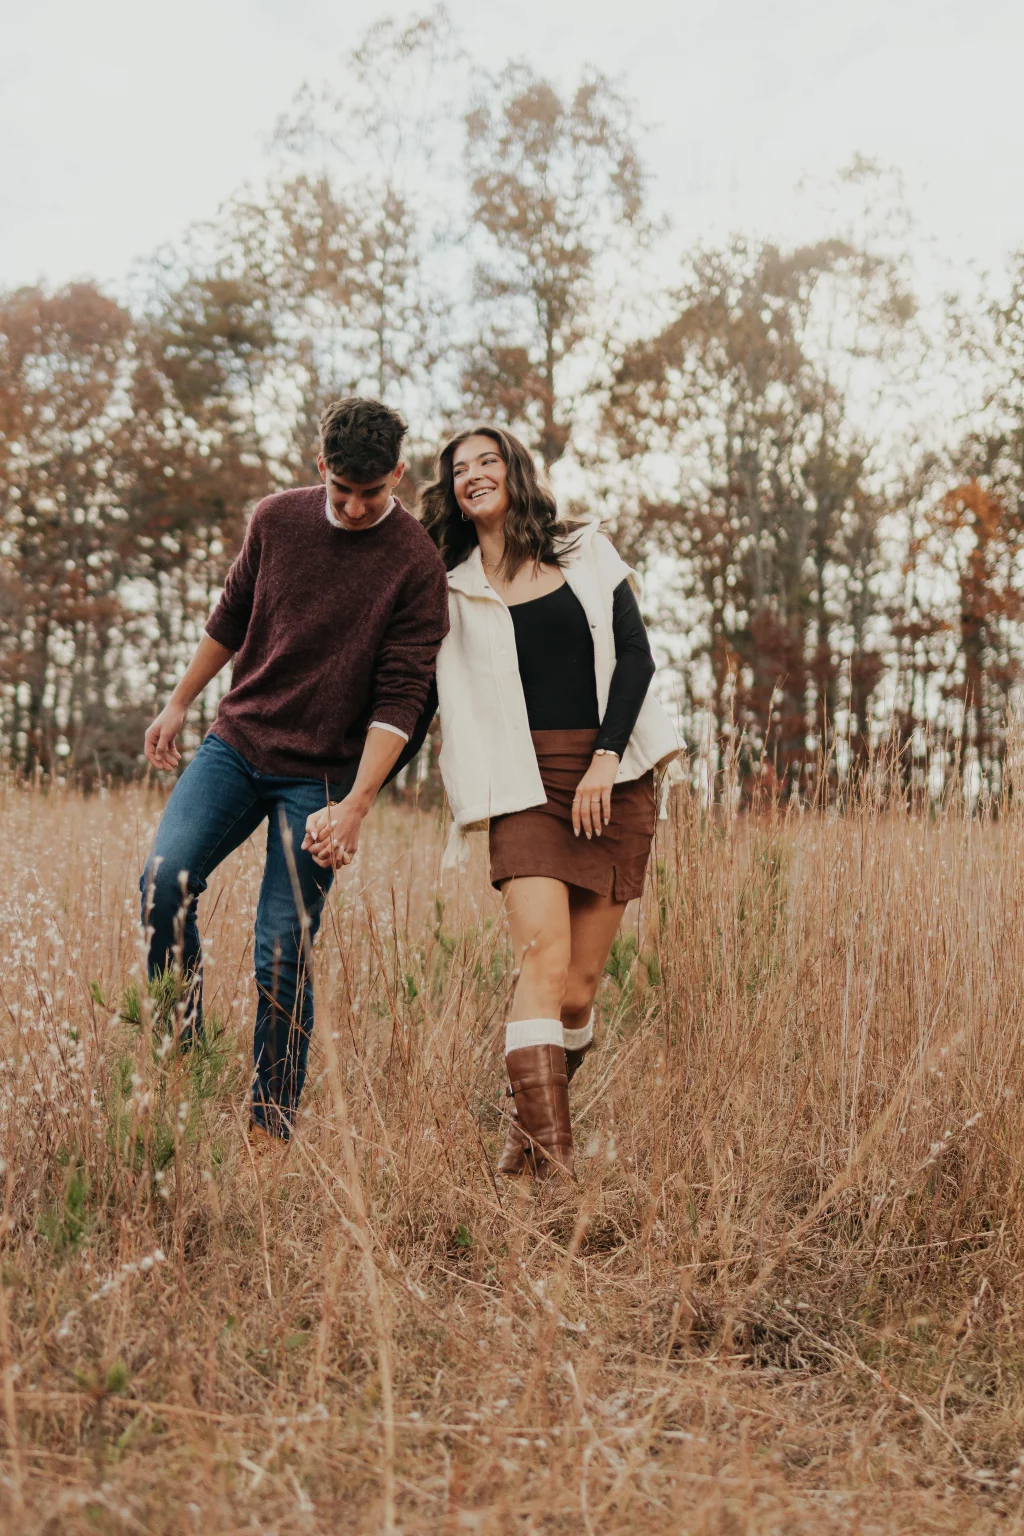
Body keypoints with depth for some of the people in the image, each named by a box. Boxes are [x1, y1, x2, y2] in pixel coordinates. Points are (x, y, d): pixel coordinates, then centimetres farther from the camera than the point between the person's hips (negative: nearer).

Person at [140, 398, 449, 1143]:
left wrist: (355, 806, -22)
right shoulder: (277, 518, 2)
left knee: (284, 950, -5)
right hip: (236, 741, 4)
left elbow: (399, 698, -14)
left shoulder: (416, 566, -11)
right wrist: (180, 702, 22)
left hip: (321, 773, -4)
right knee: (165, 880, -16)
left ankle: (272, 1123, 10)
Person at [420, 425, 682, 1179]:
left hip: (613, 780, 1)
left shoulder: (587, 553, 11)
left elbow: (636, 656, 4)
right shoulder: (452, 588, 11)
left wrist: (606, 758, -6)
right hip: (525, 785, -1)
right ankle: (551, 1157, -22)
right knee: (544, 957, -19)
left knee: (581, 983, -1)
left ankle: (528, 1125, 18)